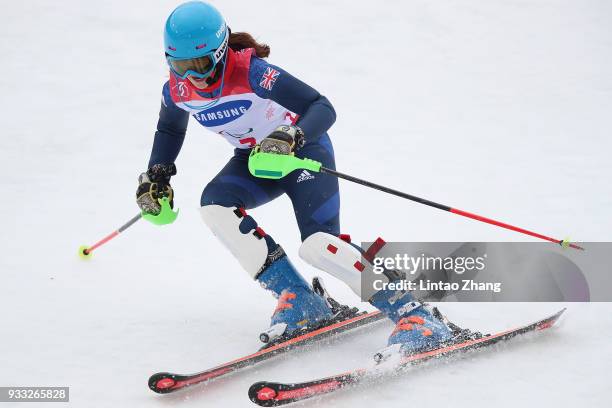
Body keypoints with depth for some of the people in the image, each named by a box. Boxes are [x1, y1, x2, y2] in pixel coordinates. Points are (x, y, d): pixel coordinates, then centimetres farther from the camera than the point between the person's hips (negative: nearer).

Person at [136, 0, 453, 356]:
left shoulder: (251, 72, -30)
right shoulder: (178, 90, -11)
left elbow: (324, 109, -35)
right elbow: (169, 129, 14)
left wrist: (290, 137, -51)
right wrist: (157, 175, 4)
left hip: (304, 149, -6)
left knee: (318, 245, -25)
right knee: (215, 202, -22)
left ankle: (415, 316, -19)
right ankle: (302, 302, -15)